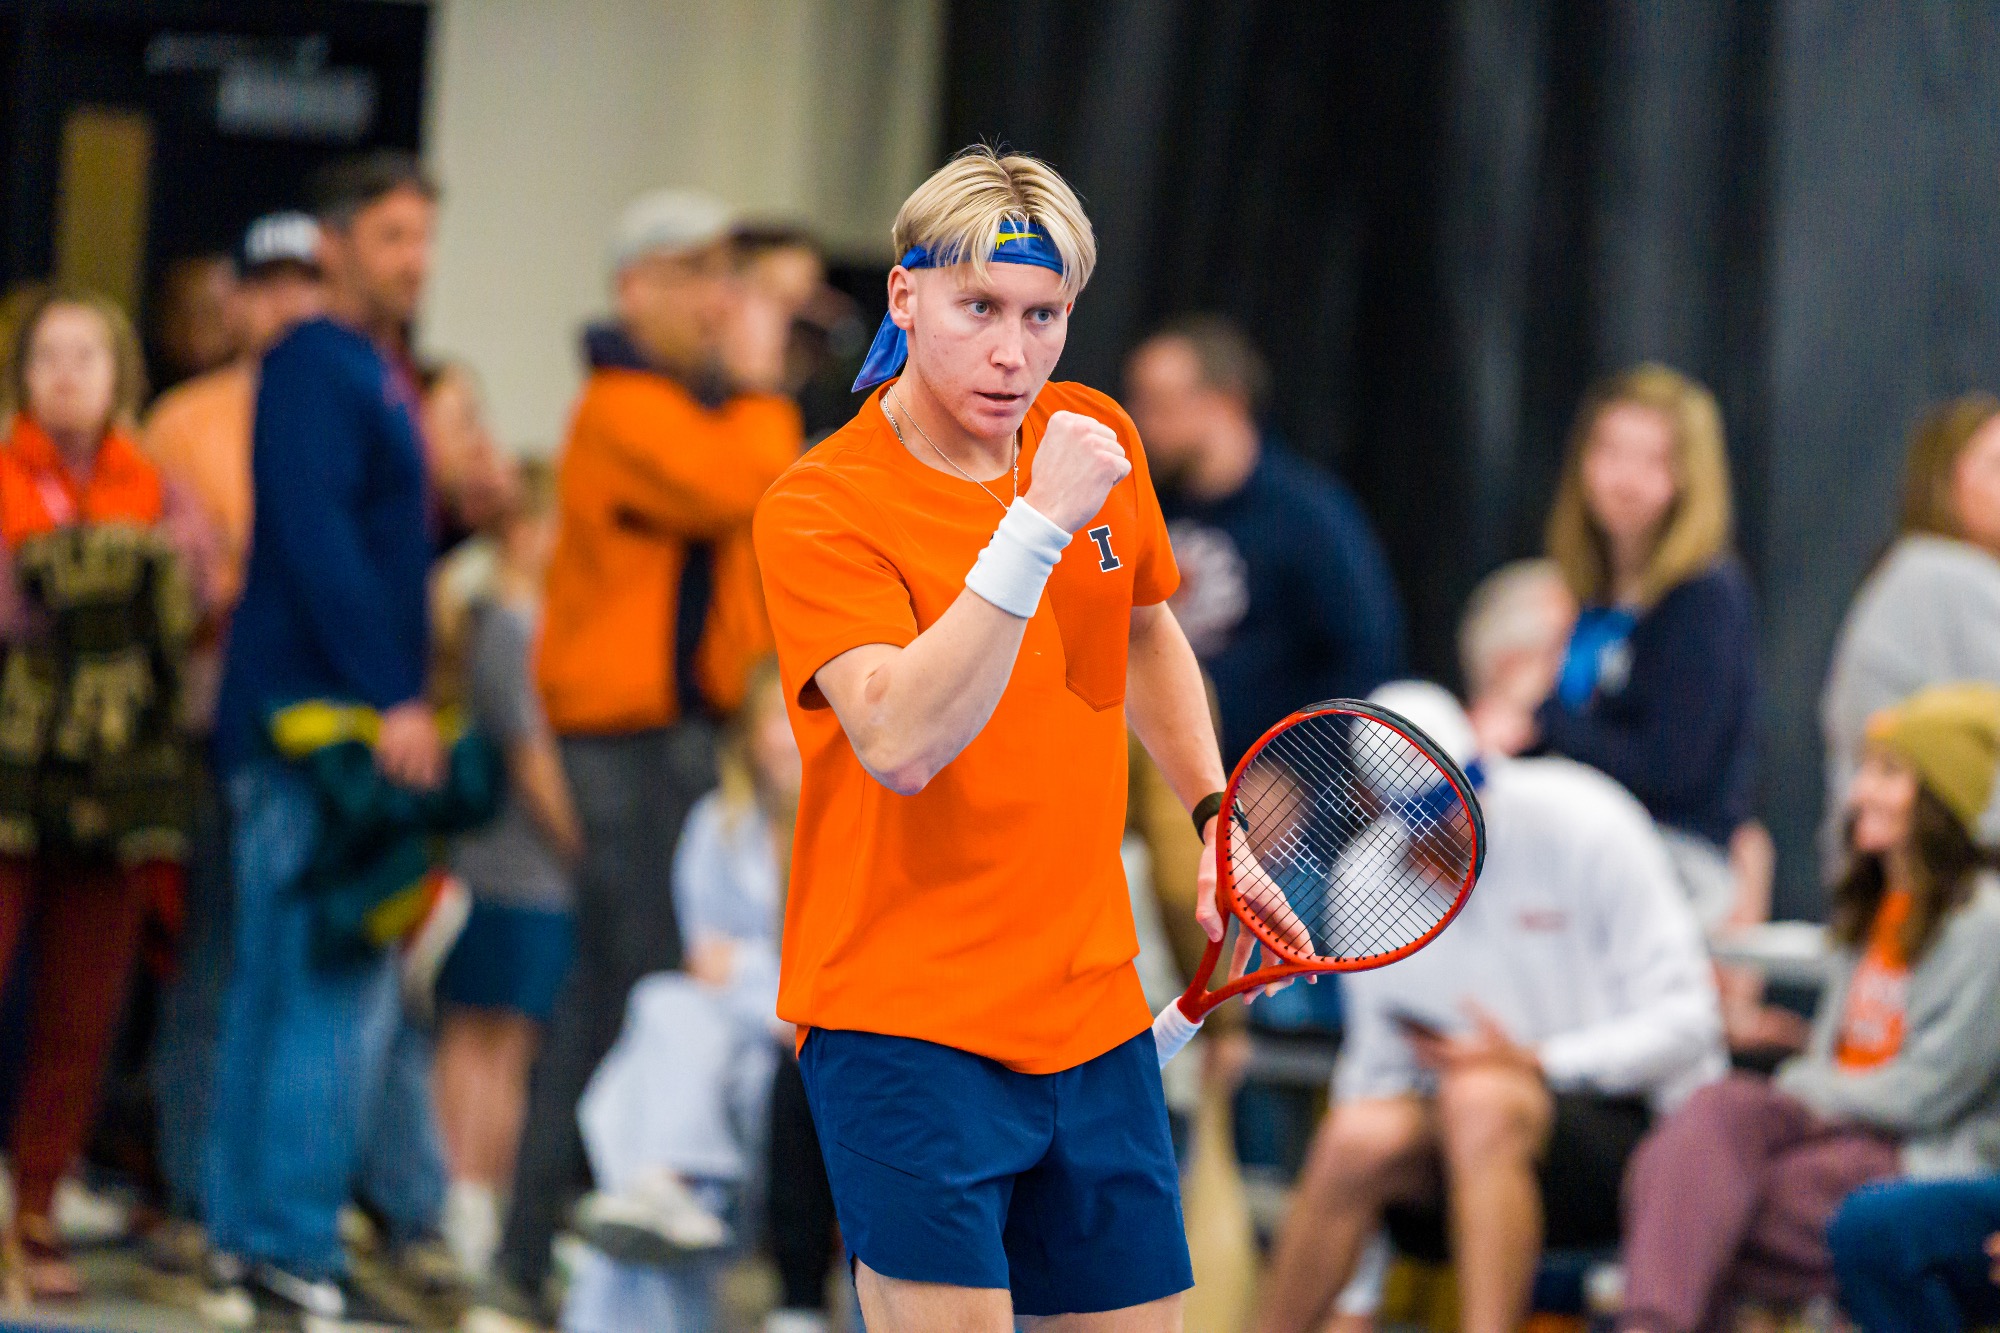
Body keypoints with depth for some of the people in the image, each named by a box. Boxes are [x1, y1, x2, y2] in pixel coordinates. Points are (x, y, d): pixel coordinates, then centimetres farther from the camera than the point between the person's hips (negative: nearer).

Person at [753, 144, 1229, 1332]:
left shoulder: (1098, 441, 6)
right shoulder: (821, 509, -13)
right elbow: (902, 744, -28)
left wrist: (1218, 819, 17)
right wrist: (1037, 526, -31)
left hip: (1095, 1010, 6)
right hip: (907, 1021, -6)